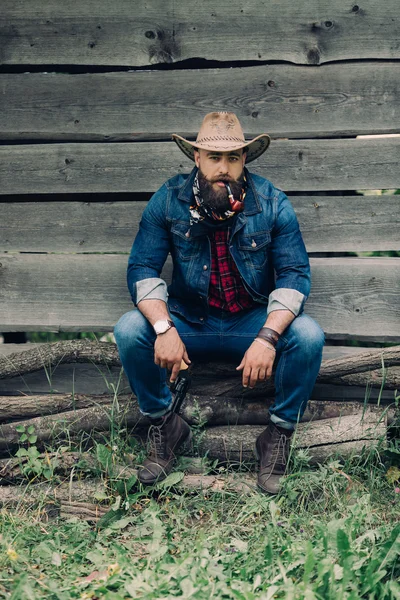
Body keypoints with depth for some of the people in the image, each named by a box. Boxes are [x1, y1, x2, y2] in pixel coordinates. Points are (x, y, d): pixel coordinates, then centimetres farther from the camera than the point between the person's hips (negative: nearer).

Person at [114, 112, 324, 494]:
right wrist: (164, 329, -28)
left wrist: (268, 337, -29)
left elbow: (295, 274, -12)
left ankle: (279, 434, -6)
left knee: (308, 336, -29)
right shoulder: (167, 201, -8)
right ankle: (163, 425, -2)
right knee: (129, 330, -26)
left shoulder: (272, 204, -10)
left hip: (253, 320, 0)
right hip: (190, 320, 1)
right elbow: (142, 269, -10)